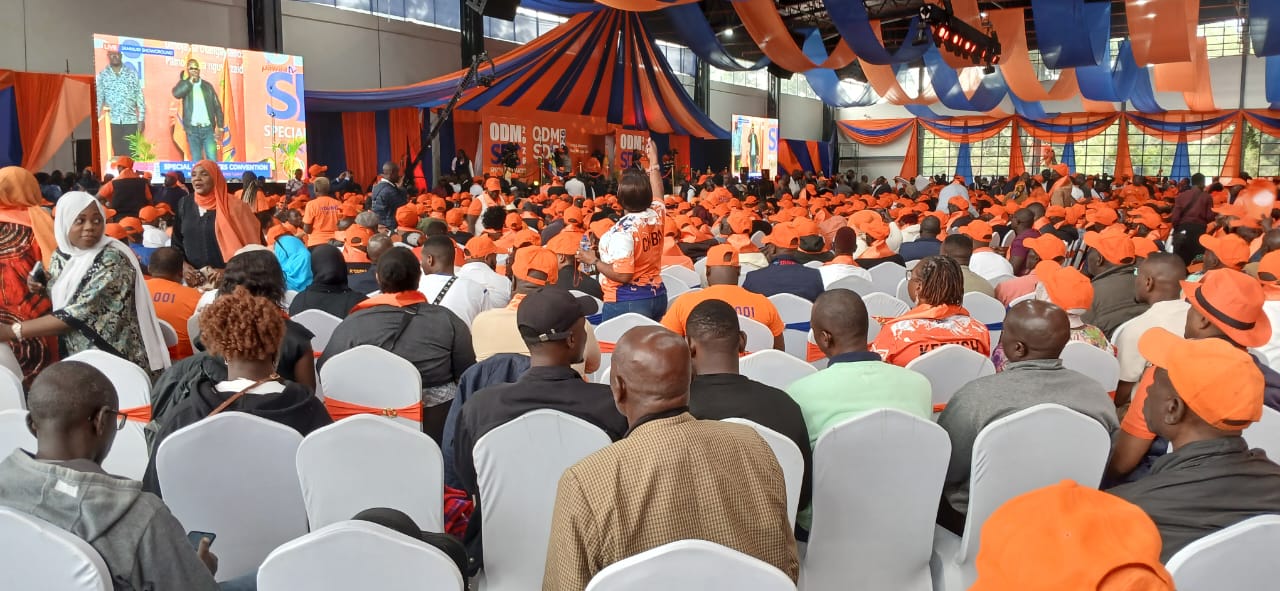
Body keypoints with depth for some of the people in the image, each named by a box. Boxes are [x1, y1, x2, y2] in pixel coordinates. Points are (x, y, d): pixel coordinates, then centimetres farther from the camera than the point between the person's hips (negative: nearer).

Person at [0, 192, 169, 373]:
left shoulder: (113, 259, -17)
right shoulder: (60, 256, 4)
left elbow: (78, 313, -22)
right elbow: (57, 303, 17)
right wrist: (42, 289, -3)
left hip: (116, 362, -6)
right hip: (74, 359, 6)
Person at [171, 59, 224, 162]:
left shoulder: (207, 86, 10)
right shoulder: (184, 84, 7)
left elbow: (217, 106, 9)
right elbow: (176, 93, -16)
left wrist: (220, 126, 2)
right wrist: (190, 81, -10)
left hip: (208, 128, 0)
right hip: (193, 129, 0)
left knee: (212, 160, -8)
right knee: (196, 161, 2)